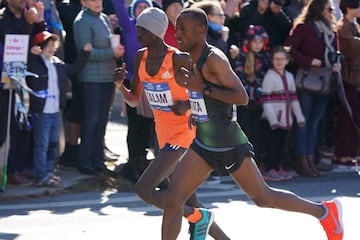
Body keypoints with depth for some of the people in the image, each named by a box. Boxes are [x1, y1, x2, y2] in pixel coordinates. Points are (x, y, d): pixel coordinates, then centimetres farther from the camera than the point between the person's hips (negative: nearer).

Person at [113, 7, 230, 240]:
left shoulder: (179, 59, -19)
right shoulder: (141, 57, 3)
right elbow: (134, 100, 10)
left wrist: (188, 105, -25)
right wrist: (120, 85, -9)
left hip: (182, 132, -8)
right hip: (163, 133, 8)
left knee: (144, 189, -17)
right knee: (188, 203, 10)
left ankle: (197, 217, 0)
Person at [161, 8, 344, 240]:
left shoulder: (214, 59, -20)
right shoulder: (191, 60, 5)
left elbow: (242, 97, -24)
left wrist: (203, 88, -29)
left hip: (230, 146, -8)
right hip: (203, 144, 8)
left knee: (263, 197, 8)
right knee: (173, 199, -5)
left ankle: (325, 211, 28)